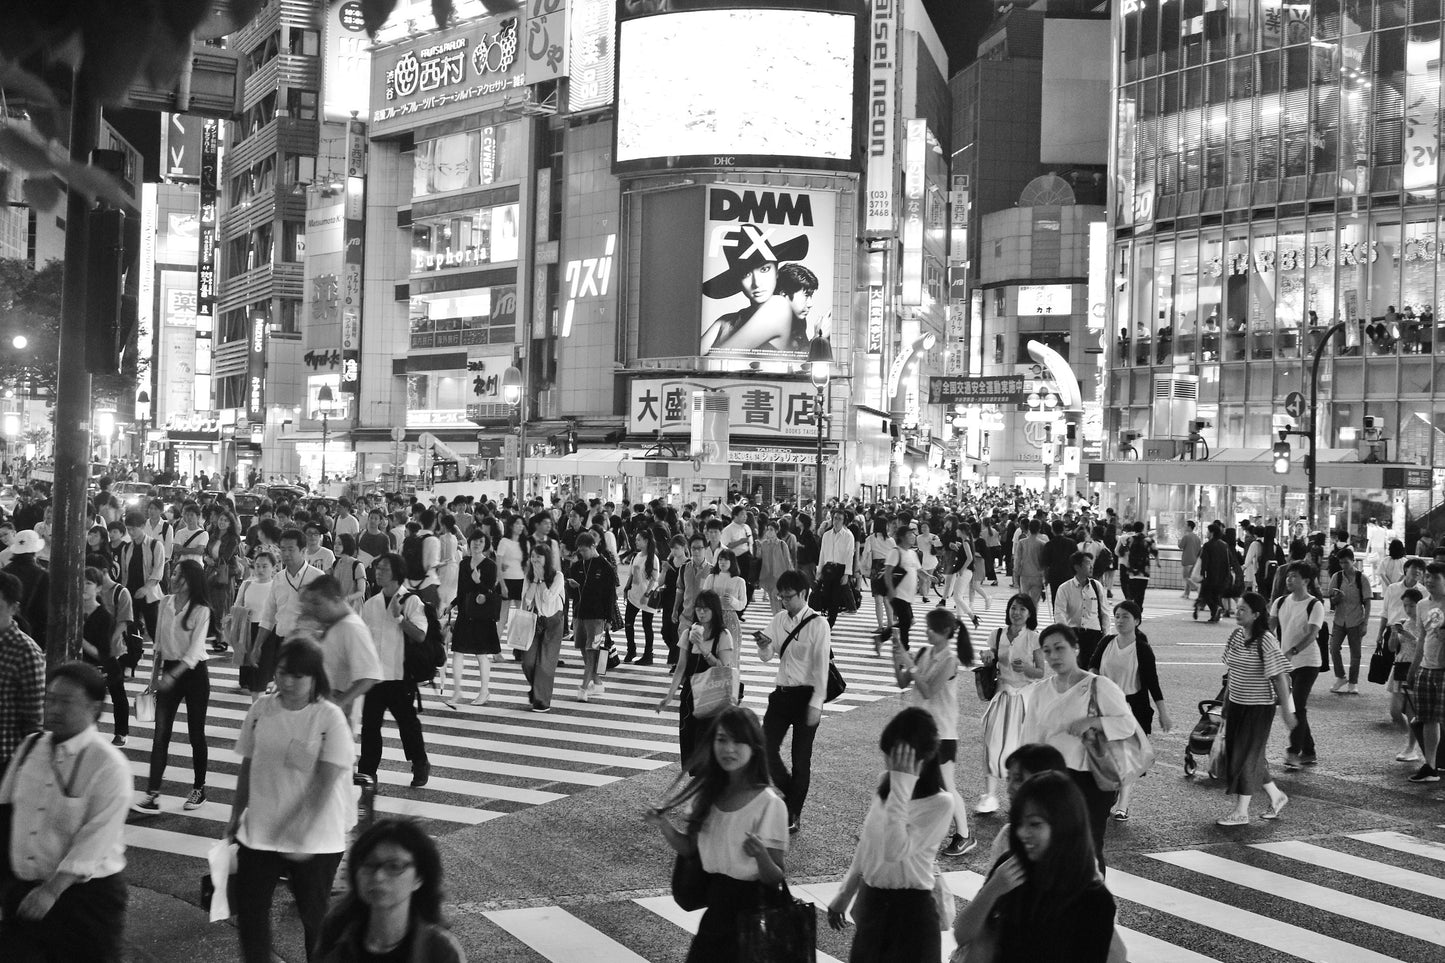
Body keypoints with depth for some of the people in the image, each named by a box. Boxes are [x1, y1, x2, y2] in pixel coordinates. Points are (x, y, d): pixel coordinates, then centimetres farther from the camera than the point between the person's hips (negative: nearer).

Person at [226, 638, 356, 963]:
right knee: (249, 912, 6)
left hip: (314, 840, -4)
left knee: (314, 916, 11)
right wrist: (236, 815, 11)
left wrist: (303, 835, -24)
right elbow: (248, 766, 9)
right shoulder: (262, 708, -2)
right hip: (259, 833, 4)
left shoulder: (330, 718, -14)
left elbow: (326, 782, -18)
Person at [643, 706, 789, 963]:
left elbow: (777, 879, -15)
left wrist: (761, 855, -35)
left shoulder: (769, 804, -19)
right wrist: (663, 825, -9)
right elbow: (689, 848, 9)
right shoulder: (708, 793, -2)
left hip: (751, 914, -5)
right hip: (716, 910, 5)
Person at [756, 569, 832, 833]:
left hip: (805, 694, -5)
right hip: (781, 692, 5)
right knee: (766, 747, -3)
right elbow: (767, 657, 8)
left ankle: (794, 815, 15)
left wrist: (816, 703, -17)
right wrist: (764, 645, -16)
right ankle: (789, 791, 22)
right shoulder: (779, 620, 6)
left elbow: (821, 666, -13)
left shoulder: (818, 625, -11)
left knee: (801, 757, 4)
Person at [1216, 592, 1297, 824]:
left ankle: (1241, 812, 7)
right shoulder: (1235, 636, 4)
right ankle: (1276, 796, 30)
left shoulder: (1266, 641, -18)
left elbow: (1279, 677, -17)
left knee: (1247, 756, -2)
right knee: (1234, 753, 13)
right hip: (1236, 703, 8)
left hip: (1258, 707, -8)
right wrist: (1226, 699, 18)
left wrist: (1286, 711, -16)